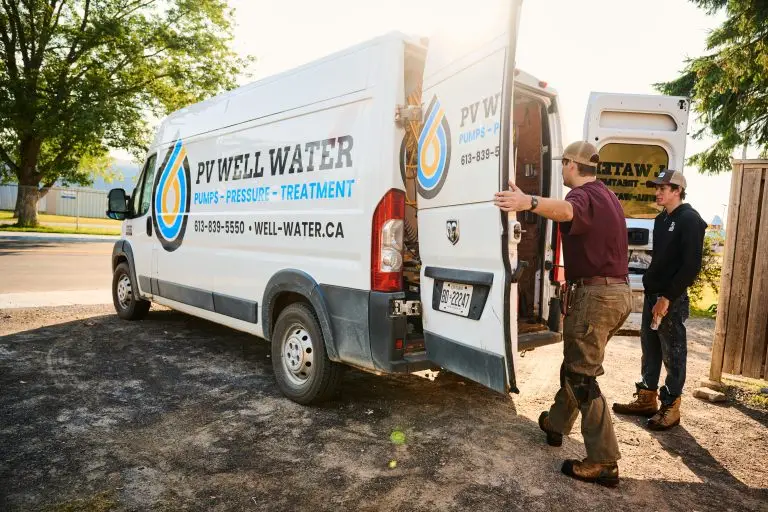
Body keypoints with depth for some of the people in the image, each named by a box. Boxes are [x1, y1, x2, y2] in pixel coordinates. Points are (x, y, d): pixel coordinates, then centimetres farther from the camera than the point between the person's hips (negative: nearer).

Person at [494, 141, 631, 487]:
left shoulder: (584, 195, -15)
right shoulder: (607, 196, 17)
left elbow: (566, 210, -42)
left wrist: (529, 202, -59)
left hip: (594, 294, -10)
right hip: (618, 292, 10)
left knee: (582, 375, -6)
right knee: (577, 363, 21)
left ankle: (603, 463, -2)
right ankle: (556, 423, 37)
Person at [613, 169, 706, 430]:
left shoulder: (690, 220, -11)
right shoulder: (661, 219, 14)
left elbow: (691, 265, -17)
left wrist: (667, 298, -18)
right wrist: (649, 284, 11)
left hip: (673, 299, -8)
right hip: (652, 294, 8)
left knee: (673, 354, 2)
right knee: (650, 349, 13)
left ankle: (670, 407, 13)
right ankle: (646, 399, 24)